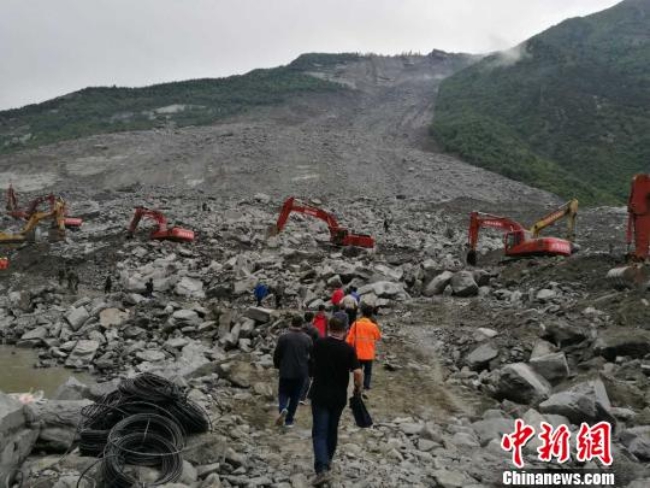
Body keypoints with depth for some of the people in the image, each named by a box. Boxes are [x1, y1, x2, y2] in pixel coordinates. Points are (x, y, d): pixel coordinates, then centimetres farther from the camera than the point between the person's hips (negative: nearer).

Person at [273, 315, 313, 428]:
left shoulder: (284, 337, -9)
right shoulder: (307, 339, -2)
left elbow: (277, 354, -4)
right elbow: (312, 356, 3)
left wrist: (277, 365, 14)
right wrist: (309, 370, 18)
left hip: (286, 371, -2)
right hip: (301, 372, 2)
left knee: (283, 392, 14)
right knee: (295, 396, 11)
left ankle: (282, 409, -15)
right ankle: (289, 421, 14)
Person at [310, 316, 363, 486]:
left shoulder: (318, 344, -4)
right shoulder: (348, 349, -10)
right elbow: (357, 372, -17)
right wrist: (358, 388, -1)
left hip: (319, 394, -1)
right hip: (339, 396, 1)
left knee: (319, 432, -2)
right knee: (332, 429, 19)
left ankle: (322, 469, -16)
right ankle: (328, 461, 35)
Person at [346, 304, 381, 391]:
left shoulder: (355, 324, -9)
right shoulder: (373, 326, -10)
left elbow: (350, 339, -7)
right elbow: (378, 337, 8)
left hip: (358, 354, 1)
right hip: (369, 354, -1)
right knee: (368, 372, 16)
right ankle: (366, 386, 9)